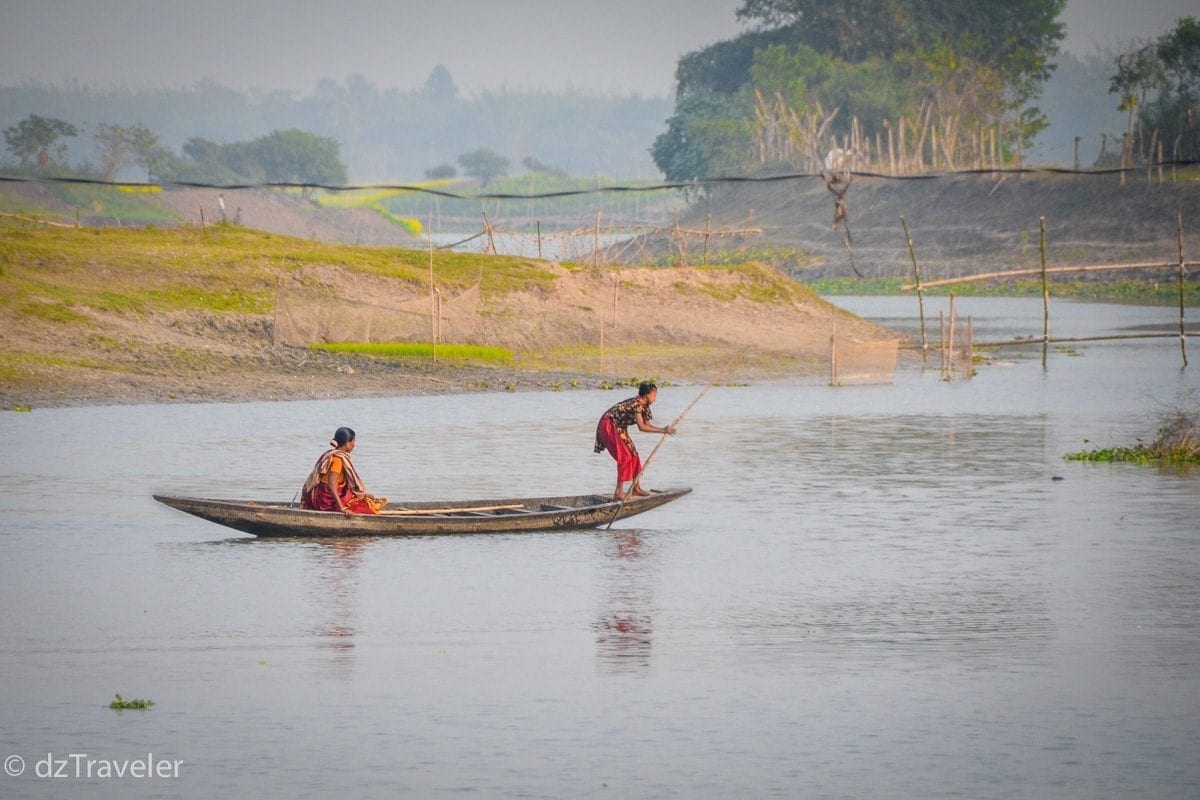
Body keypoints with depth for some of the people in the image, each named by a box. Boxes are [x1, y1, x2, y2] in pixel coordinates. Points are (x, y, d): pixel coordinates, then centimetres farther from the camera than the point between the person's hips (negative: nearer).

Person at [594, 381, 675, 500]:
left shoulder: (644, 406, 3)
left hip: (619, 428, 10)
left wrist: (663, 430, -10)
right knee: (625, 457, -17)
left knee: (633, 455, 11)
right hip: (608, 426, -10)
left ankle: (635, 488, 23)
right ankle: (618, 492, -18)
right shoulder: (636, 404, -27)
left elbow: (647, 425, 7)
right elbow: (641, 427, -35)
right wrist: (662, 431, -33)